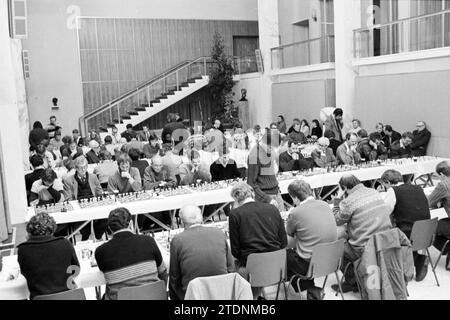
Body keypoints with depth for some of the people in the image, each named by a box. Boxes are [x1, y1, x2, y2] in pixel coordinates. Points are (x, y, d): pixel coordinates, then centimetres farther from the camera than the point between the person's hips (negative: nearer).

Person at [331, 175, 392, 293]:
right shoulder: (375, 192, 6)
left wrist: (337, 199, 5)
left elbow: (336, 221, 1)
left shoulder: (348, 201, -15)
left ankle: (352, 282, 25)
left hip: (365, 250, -7)